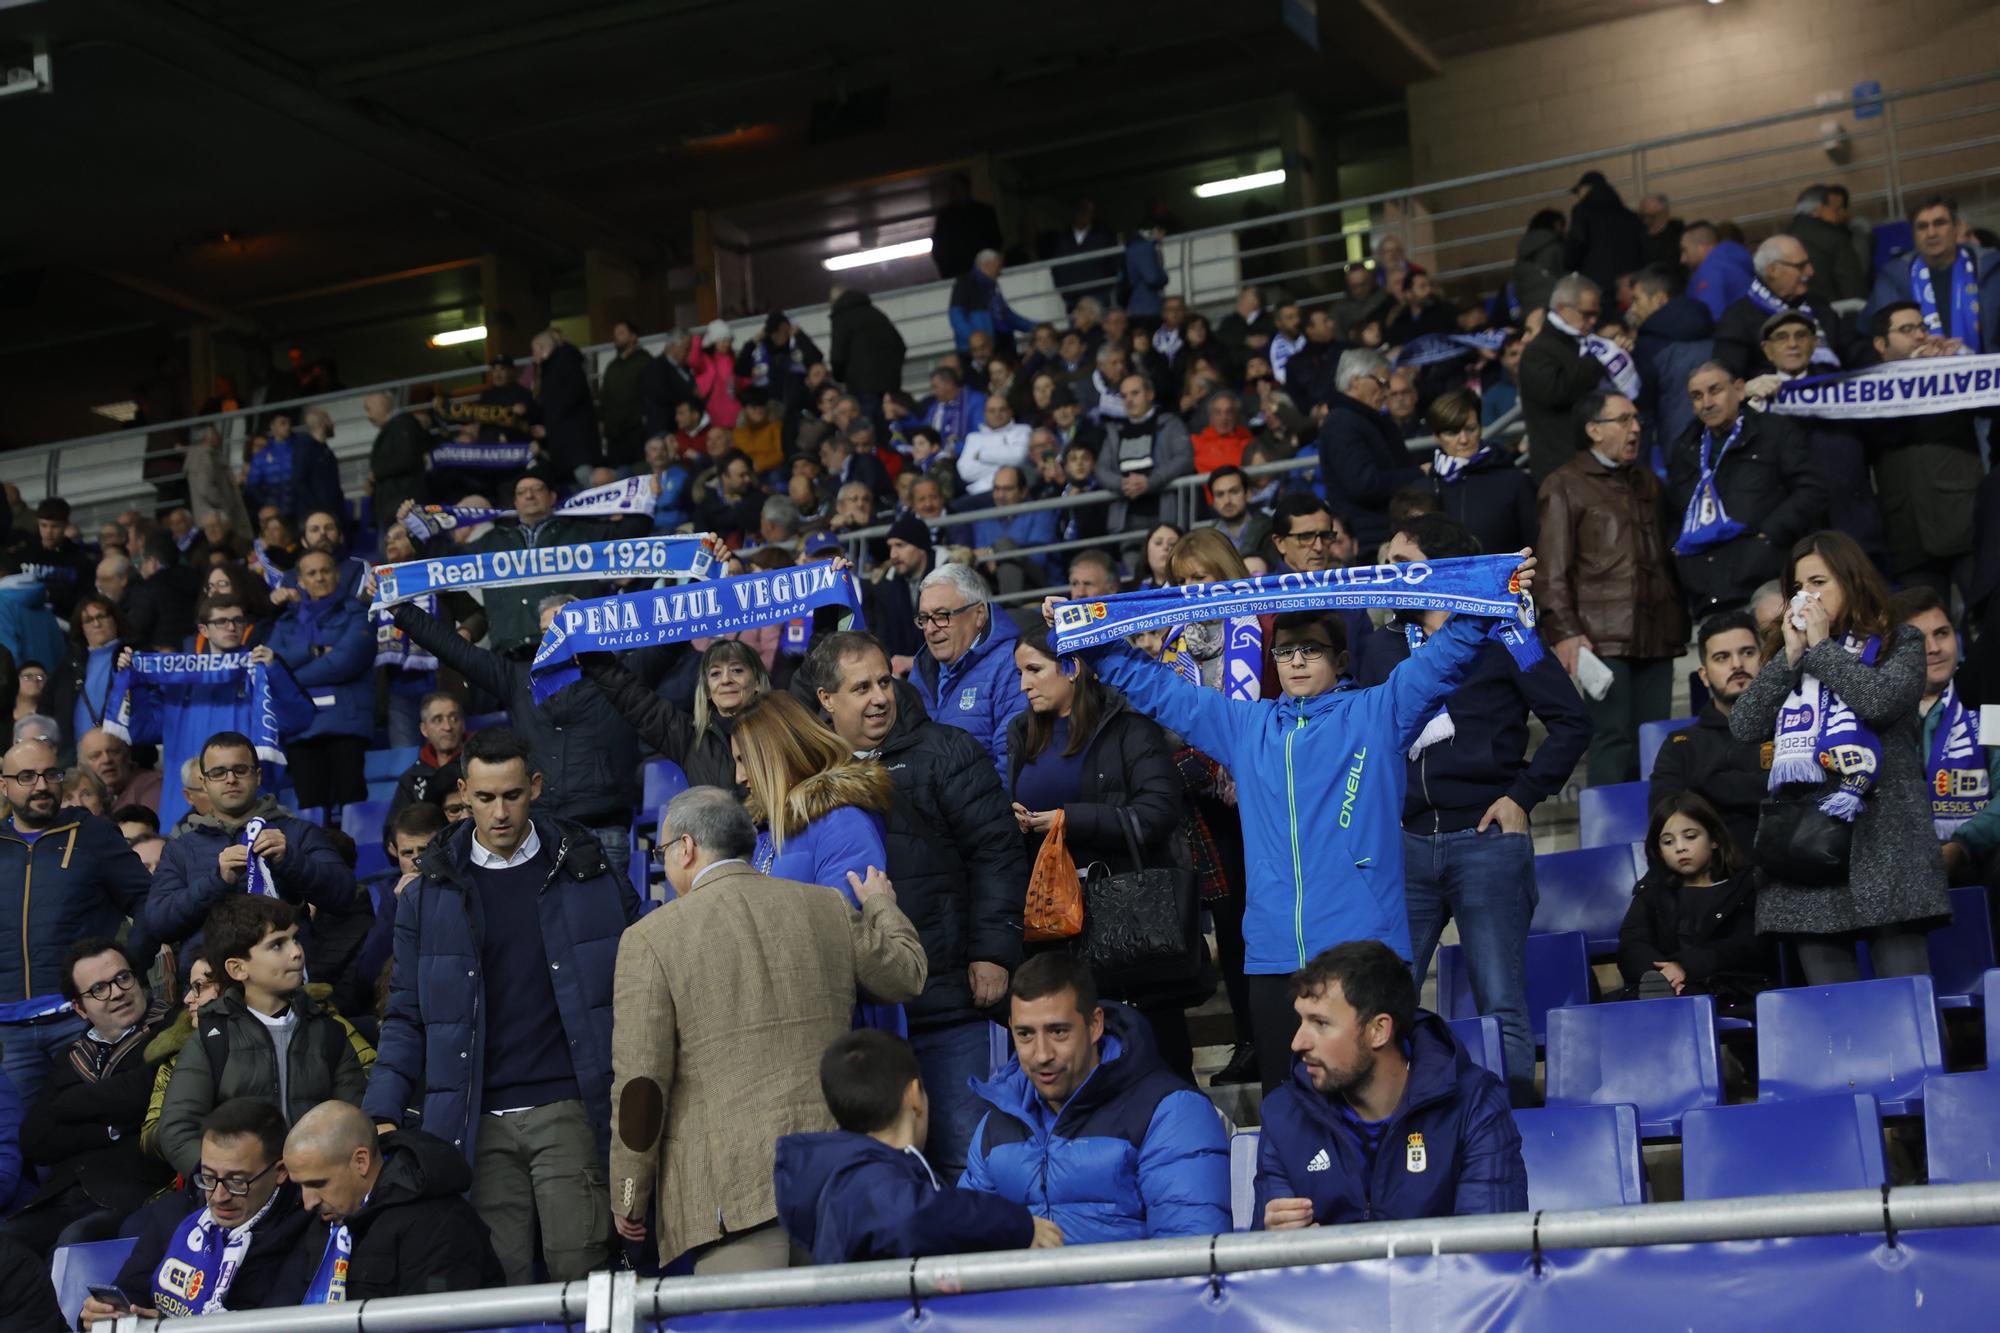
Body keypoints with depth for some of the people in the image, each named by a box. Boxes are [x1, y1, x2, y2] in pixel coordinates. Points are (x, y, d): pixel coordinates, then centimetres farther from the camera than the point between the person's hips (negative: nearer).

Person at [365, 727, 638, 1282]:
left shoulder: (587, 872, 5)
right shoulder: (429, 892, 8)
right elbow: (407, 1017, 11)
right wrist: (383, 1115, -1)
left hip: (567, 1111, -1)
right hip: (478, 1123, 1)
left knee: (578, 1272, -5)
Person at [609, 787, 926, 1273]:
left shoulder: (651, 939, -3)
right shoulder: (827, 906, 10)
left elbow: (639, 1083, -6)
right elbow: (906, 975, 24)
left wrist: (629, 1198, 3)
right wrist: (881, 906, 44)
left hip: (729, 1190, -5)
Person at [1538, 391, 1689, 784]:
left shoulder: (1648, 481, 23)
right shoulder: (1565, 485, 3)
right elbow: (1554, 570, -4)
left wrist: (1679, 621, 18)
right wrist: (1564, 631, -14)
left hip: (1656, 634, 6)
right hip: (1604, 636, -6)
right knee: (1613, 738, -10)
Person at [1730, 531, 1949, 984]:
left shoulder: (1900, 644, 10)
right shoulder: (1788, 654, 22)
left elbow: (1880, 699, -12)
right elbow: (1743, 727, 8)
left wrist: (1822, 646, 0)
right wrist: (1791, 656, 3)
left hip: (1881, 836, -4)